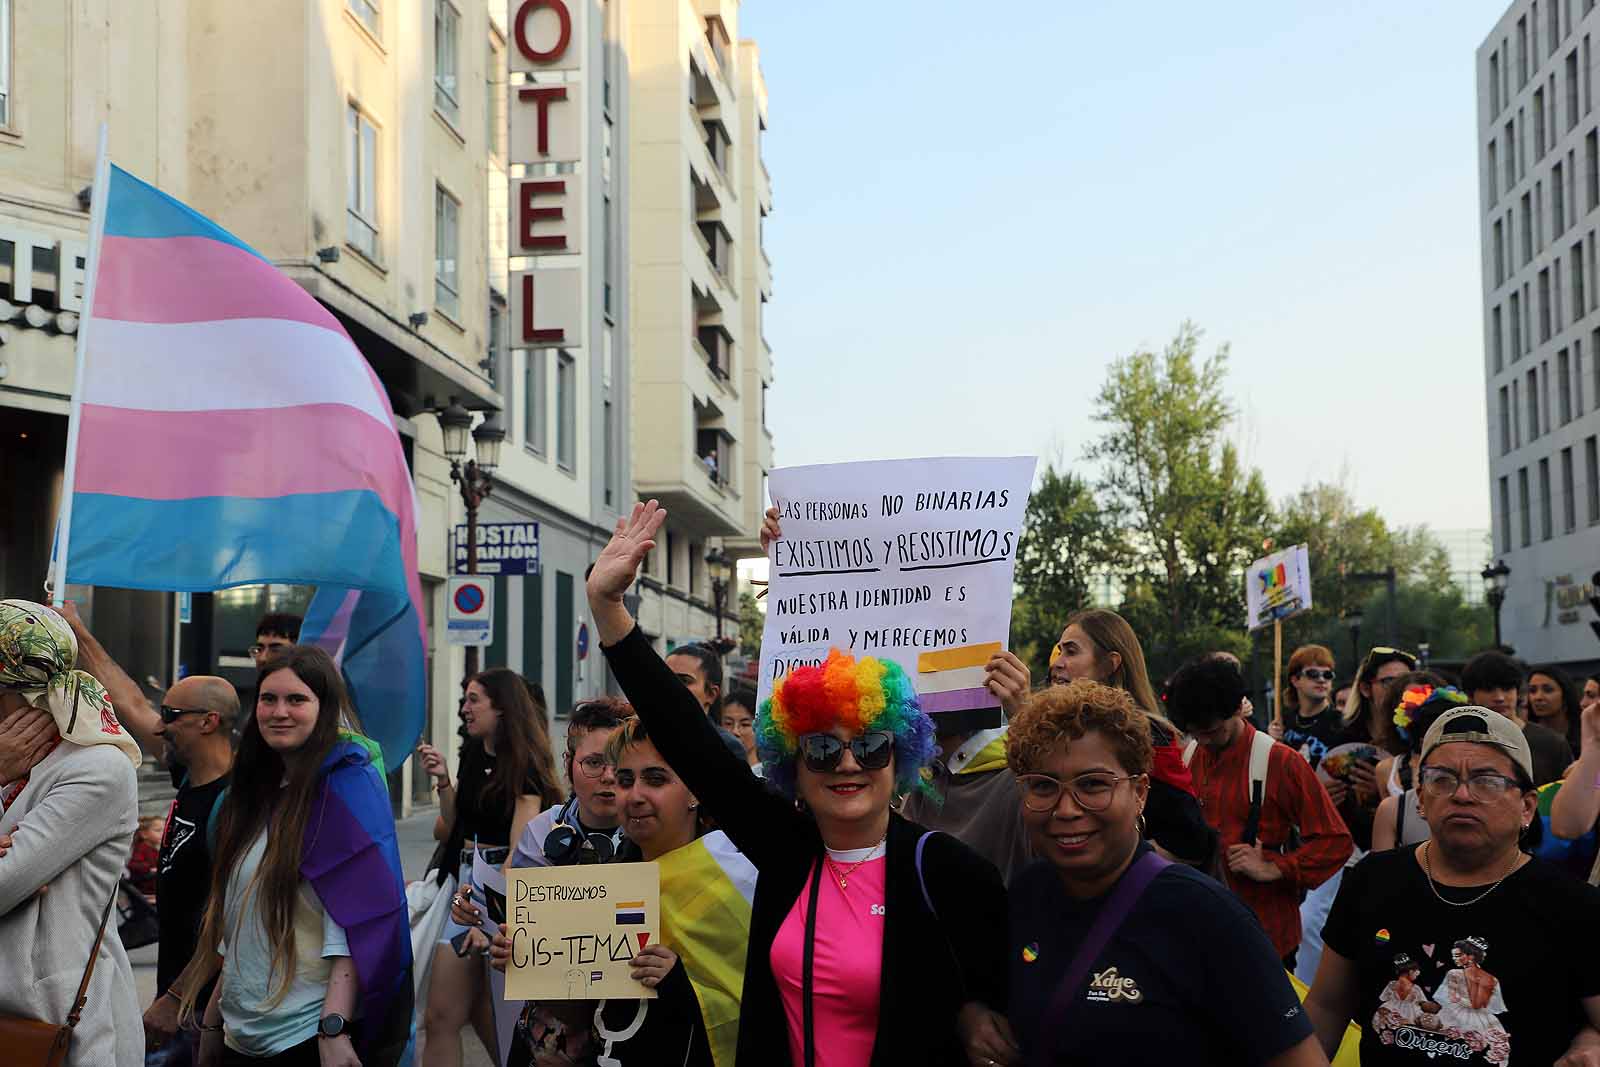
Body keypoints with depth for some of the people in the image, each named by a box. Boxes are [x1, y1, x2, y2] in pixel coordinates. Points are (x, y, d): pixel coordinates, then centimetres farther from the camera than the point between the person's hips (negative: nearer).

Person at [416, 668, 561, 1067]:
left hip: (505, 887, -8)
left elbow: (521, 849, -18)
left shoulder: (524, 765, -12)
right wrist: (442, 780, 4)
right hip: (467, 882, 8)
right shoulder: (473, 757, 11)